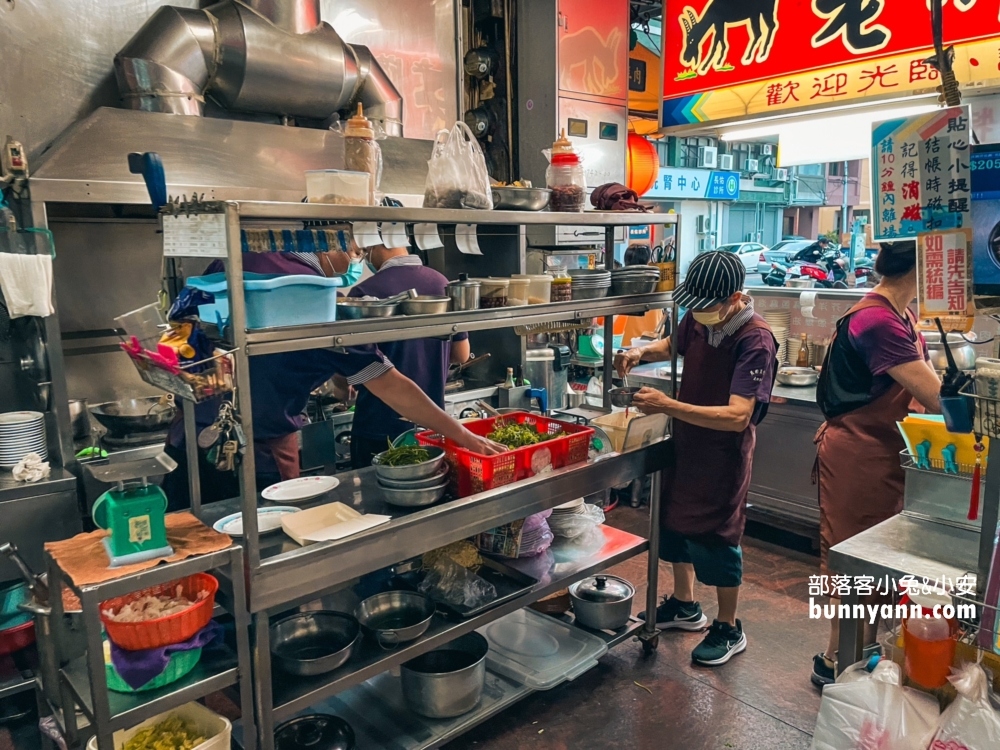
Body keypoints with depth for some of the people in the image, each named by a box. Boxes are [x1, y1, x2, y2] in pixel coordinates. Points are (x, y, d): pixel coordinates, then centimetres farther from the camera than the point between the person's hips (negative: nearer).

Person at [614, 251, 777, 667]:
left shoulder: (755, 340, -27)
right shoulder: (698, 318, -7)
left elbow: (737, 416, -35)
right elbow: (674, 344, 17)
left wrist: (668, 406, -40)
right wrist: (642, 352, -5)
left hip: (723, 453, -7)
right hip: (685, 441, 7)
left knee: (716, 540, 5)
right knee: (675, 522, 19)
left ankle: (729, 629, 29)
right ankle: (685, 605, 42)